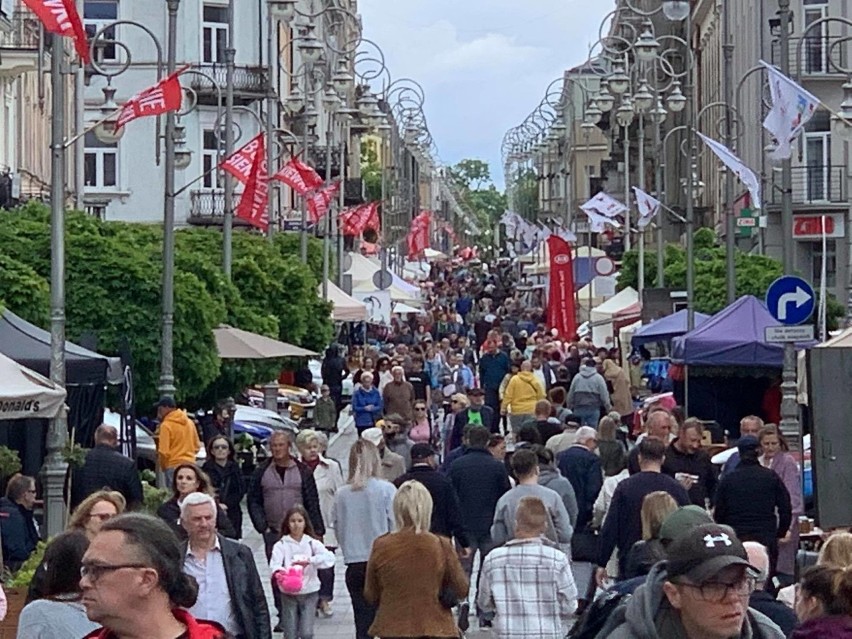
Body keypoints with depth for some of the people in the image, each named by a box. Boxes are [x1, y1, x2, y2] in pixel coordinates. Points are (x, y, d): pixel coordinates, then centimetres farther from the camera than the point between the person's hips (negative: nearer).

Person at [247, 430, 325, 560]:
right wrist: (262, 526, -3)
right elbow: (253, 502, 8)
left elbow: (312, 503, 5)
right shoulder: (261, 472, 7)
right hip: (272, 533, 1)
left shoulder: (303, 471, 6)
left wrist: (317, 530, -1)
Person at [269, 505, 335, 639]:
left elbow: (329, 558, -14)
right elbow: (275, 562, -19)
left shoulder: (312, 543, 1)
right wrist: (277, 571, -42)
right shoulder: (281, 545, -1)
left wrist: (309, 560, -30)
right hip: (288, 593, 0)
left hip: (309, 592, 0)